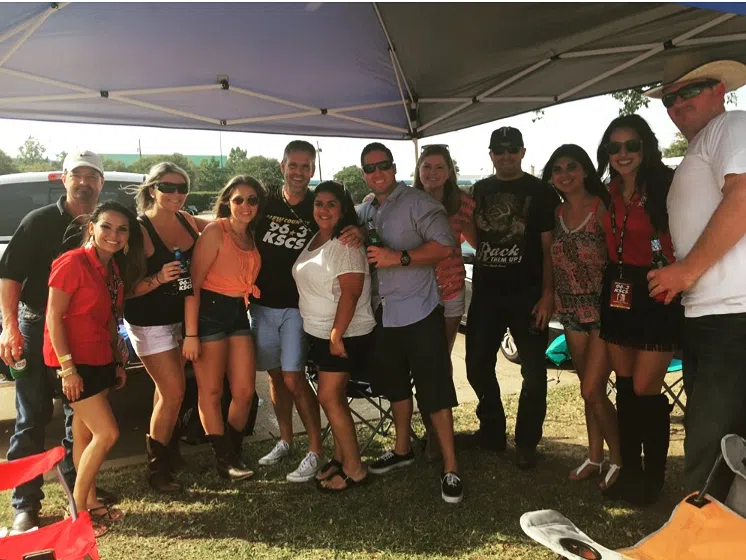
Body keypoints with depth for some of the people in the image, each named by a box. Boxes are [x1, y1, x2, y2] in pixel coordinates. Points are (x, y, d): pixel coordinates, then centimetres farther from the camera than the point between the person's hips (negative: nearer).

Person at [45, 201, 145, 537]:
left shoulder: (115, 269, 8)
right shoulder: (73, 262, -16)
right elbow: (53, 317, -16)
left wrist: (118, 361, 15)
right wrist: (67, 367, -19)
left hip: (99, 360, 7)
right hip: (72, 362, -7)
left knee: (84, 434, 14)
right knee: (107, 433, -8)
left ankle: (89, 502, 23)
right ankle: (77, 509, 7)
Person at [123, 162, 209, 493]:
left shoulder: (187, 220, -1)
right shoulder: (140, 229, -18)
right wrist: (158, 279, -32)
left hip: (182, 318, 6)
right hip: (150, 323, -5)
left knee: (167, 390, 15)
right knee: (173, 393, -4)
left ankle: (169, 454, 31)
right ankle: (156, 469, 14)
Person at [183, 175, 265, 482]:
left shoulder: (253, 236, 10)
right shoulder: (215, 231, -10)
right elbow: (193, 283, -15)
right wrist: (191, 334, -19)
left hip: (239, 313, 7)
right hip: (209, 312, -6)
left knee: (245, 391, 6)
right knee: (211, 391, 3)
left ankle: (234, 453, 25)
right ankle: (224, 460, 16)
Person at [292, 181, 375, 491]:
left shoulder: (346, 244, -17)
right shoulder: (315, 240, 11)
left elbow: (350, 293, -23)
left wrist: (336, 335, -24)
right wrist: (327, 335, 14)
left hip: (345, 335, -8)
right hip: (318, 333, 8)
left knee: (329, 398, -7)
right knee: (334, 396, 14)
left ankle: (354, 469, 4)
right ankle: (340, 457, 26)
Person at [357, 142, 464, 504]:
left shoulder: (418, 203, -9)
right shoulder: (364, 211, 12)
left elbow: (444, 246, -19)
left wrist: (399, 257, -25)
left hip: (419, 313, -7)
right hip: (382, 314, 7)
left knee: (434, 390, -3)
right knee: (395, 385, 20)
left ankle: (450, 468, 9)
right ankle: (403, 450, 39)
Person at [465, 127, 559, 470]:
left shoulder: (540, 192, -1)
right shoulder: (480, 190, 11)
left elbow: (549, 247, -5)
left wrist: (547, 294, -12)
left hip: (527, 294, -4)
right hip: (485, 293, 4)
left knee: (533, 371, 2)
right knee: (477, 365, 8)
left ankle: (527, 442, 18)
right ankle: (492, 431, 27)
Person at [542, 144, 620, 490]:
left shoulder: (600, 207, -10)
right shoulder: (557, 214, 8)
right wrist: (548, 297, 4)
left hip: (602, 308, -6)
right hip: (572, 312, 6)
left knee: (592, 391, -5)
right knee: (590, 391, 14)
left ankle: (618, 459, 14)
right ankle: (595, 458, 26)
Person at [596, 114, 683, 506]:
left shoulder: (665, 187, -9)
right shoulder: (609, 194, 10)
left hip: (656, 297, -6)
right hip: (617, 296, 6)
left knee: (645, 389, -3)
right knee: (625, 388, 11)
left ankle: (653, 478, 17)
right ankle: (629, 471, 25)